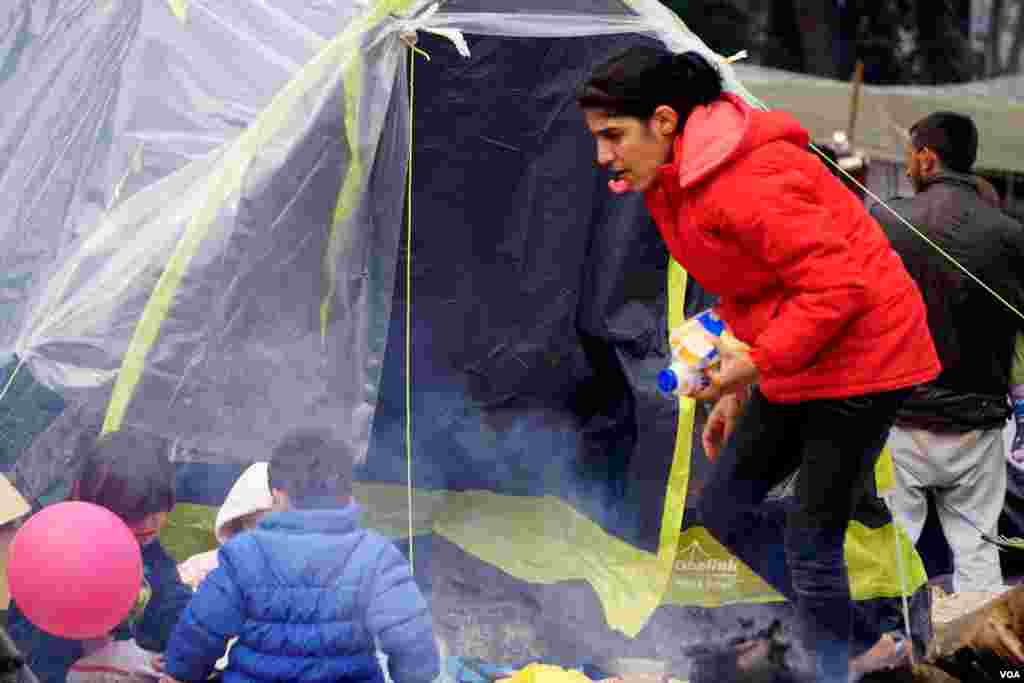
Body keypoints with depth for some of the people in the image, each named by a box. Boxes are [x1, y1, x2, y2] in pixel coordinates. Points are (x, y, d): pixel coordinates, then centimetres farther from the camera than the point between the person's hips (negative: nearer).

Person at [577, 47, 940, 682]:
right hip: (795, 362, 10)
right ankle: (830, 626, 23)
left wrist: (756, 362, -25)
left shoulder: (746, 182, -26)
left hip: (858, 357, -10)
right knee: (725, 506, 12)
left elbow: (838, 285, -28)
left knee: (810, 541, -4)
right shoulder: (678, 181, 6)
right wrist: (736, 391, 17)